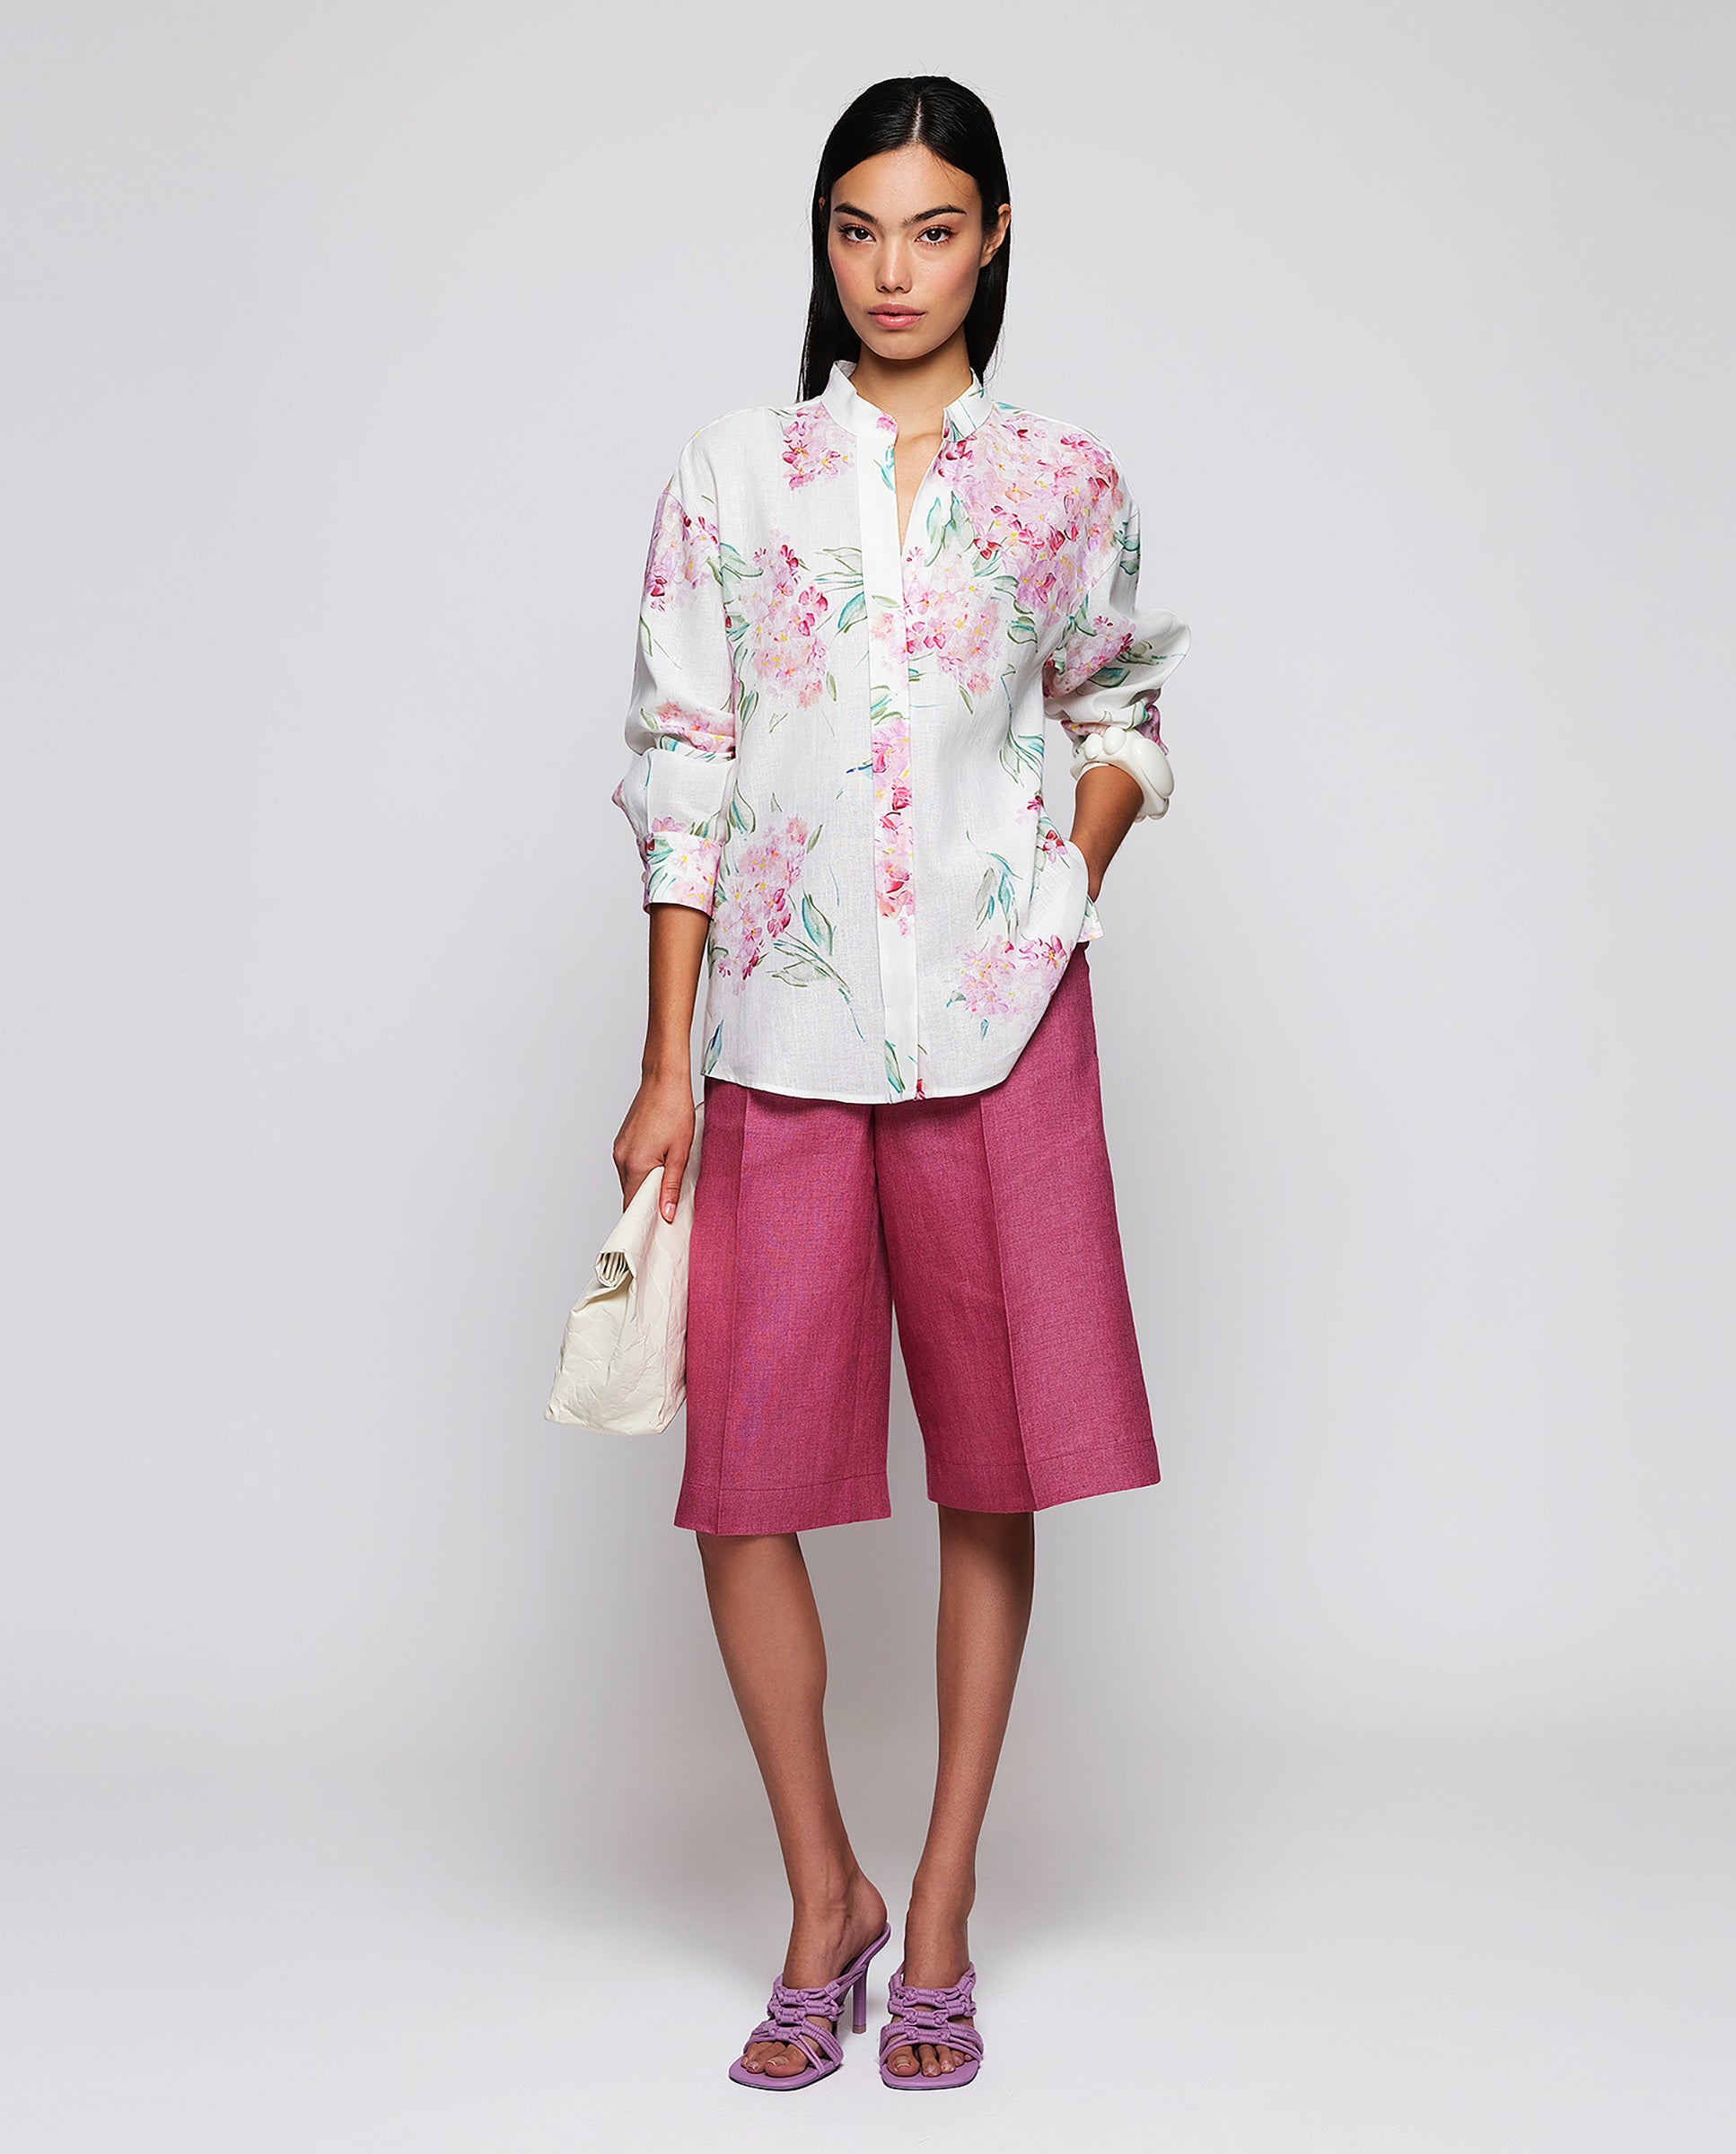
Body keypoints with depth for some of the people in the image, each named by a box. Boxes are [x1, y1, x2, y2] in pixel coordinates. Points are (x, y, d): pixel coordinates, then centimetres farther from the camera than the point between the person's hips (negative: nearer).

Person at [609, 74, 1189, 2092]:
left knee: (991, 1472, 4)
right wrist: (664, 1068, -2)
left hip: (999, 1022, 0)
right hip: (777, 1032, 0)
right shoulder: (731, 473, 6)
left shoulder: (1066, 482, 7)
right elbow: (680, 769, 3)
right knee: (741, 1485, -1)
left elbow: (1126, 708, 21)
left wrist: (1069, 886, 2)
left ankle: (940, 1918, 20)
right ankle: (822, 1903, 20)